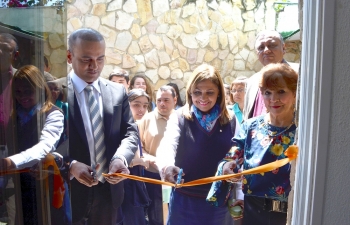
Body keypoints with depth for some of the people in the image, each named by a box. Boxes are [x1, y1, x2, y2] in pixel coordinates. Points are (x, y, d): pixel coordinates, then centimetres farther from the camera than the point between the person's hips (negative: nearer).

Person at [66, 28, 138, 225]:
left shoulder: (118, 91, 2)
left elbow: (130, 132, 0)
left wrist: (120, 158, -19)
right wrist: (70, 165, -24)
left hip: (109, 190, 4)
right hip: (69, 190, -3)